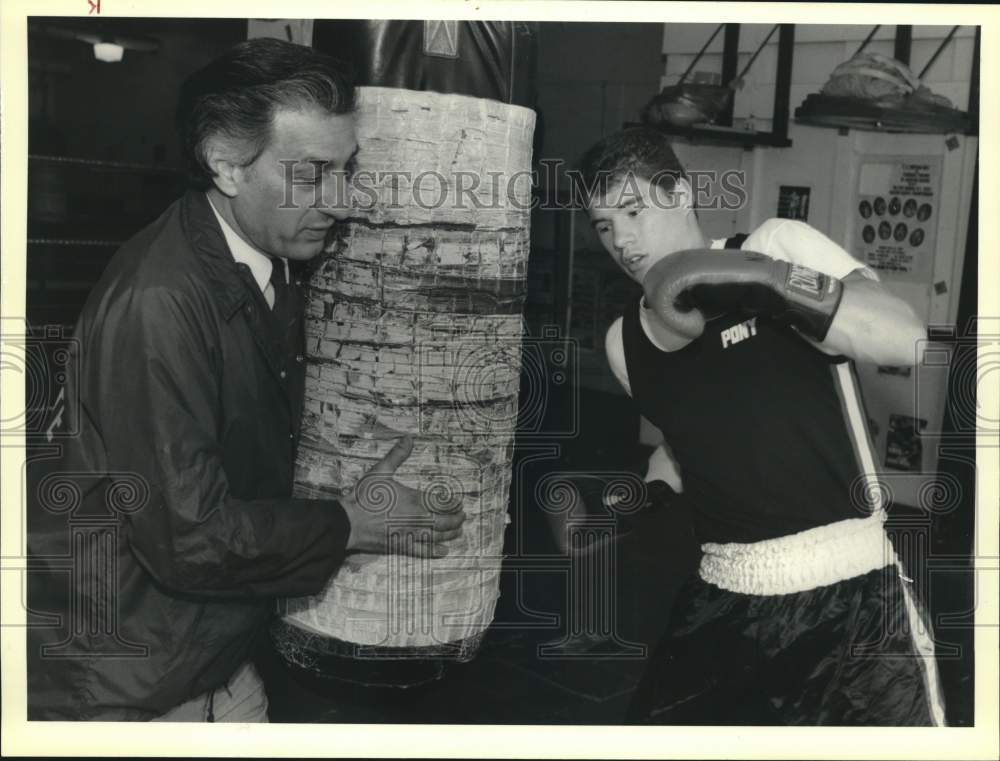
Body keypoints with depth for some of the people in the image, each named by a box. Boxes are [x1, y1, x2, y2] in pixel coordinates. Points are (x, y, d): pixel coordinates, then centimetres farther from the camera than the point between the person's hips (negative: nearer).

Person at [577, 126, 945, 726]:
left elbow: (906, 340, -19)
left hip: (850, 591, -4)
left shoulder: (778, 244, -7)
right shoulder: (624, 342, 8)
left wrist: (761, 274, -26)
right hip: (724, 599, 5)